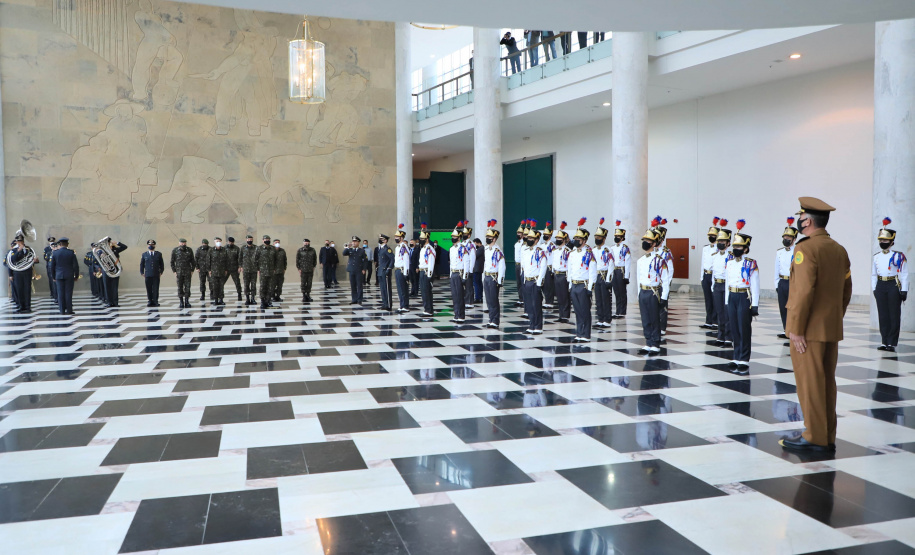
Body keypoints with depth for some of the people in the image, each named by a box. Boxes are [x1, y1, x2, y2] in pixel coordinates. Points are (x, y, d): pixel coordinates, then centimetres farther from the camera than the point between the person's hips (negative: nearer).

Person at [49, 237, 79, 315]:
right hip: (69, 276, -1)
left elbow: (52, 266, 4)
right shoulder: (71, 253, -5)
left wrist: (53, 277, 13)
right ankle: (69, 310, 1)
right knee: (68, 293, 1)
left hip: (59, 276, 1)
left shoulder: (55, 253, -1)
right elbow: (76, 265, -4)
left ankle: (62, 310, 4)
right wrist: (76, 276, 5)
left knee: (60, 293, 4)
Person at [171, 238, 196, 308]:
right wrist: (174, 271, -1)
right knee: (180, 287, 2)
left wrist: (192, 270, 3)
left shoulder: (189, 250, 5)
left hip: (188, 272, 1)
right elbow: (172, 262, 5)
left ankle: (187, 302, 4)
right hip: (179, 272, -1)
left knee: (187, 287, -2)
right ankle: (181, 302, 7)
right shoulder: (175, 250, 2)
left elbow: (193, 261, 10)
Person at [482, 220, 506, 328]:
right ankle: (492, 320, 18)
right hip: (486, 277, 8)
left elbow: (502, 267, -15)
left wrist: (500, 281, -17)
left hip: (494, 278, -8)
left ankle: (495, 322, 1)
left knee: (494, 300, -4)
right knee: (489, 300, 10)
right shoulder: (486, 249, 12)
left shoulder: (498, 251, -13)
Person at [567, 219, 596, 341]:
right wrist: (570, 286, 14)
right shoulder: (571, 253, 11)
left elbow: (593, 272, -11)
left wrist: (590, 288, -15)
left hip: (584, 286, -6)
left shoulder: (589, 253, -8)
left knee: (585, 312, 0)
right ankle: (579, 334, 17)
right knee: (577, 312, 11)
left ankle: (586, 335, 6)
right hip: (574, 286, 6)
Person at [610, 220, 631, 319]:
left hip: (621, 271, -6)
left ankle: (622, 313, 5)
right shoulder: (612, 248, 12)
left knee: (622, 293, 0)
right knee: (616, 292, 9)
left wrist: (626, 276, -15)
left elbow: (628, 263, -11)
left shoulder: (625, 248, -7)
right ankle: (618, 312, 15)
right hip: (613, 272, 6)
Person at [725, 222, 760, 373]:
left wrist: (755, 305, -10)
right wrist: (726, 302, 14)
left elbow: (755, 286, -8)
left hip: (744, 298, -5)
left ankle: (744, 362, 2)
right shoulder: (729, 263, 10)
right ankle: (737, 359, 18)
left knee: (744, 330, -2)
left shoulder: (751, 264, -7)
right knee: (734, 329, 9)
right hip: (731, 298, 5)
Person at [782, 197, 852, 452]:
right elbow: (846, 292, 13)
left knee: (810, 383, -1)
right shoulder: (840, 250, 11)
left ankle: (815, 438, 5)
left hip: (809, 330, -8)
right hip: (832, 328, 8)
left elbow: (804, 291, -22)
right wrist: (836, 319, 20)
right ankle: (828, 437, 20)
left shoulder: (806, 248, -15)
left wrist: (795, 328, -17)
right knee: (827, 382, 13)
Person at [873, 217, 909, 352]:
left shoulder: (898, 256, -4)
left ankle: (892, 343, 4)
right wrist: (874, 289, 12)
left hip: (894, 286, -4)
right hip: (880, 286, 4)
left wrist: (904, 291, -9)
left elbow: (904, 274, -5)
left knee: (894, 315, 0)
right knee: (883, 315, 7)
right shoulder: (876, 257, 10)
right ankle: (884, 342, 12)